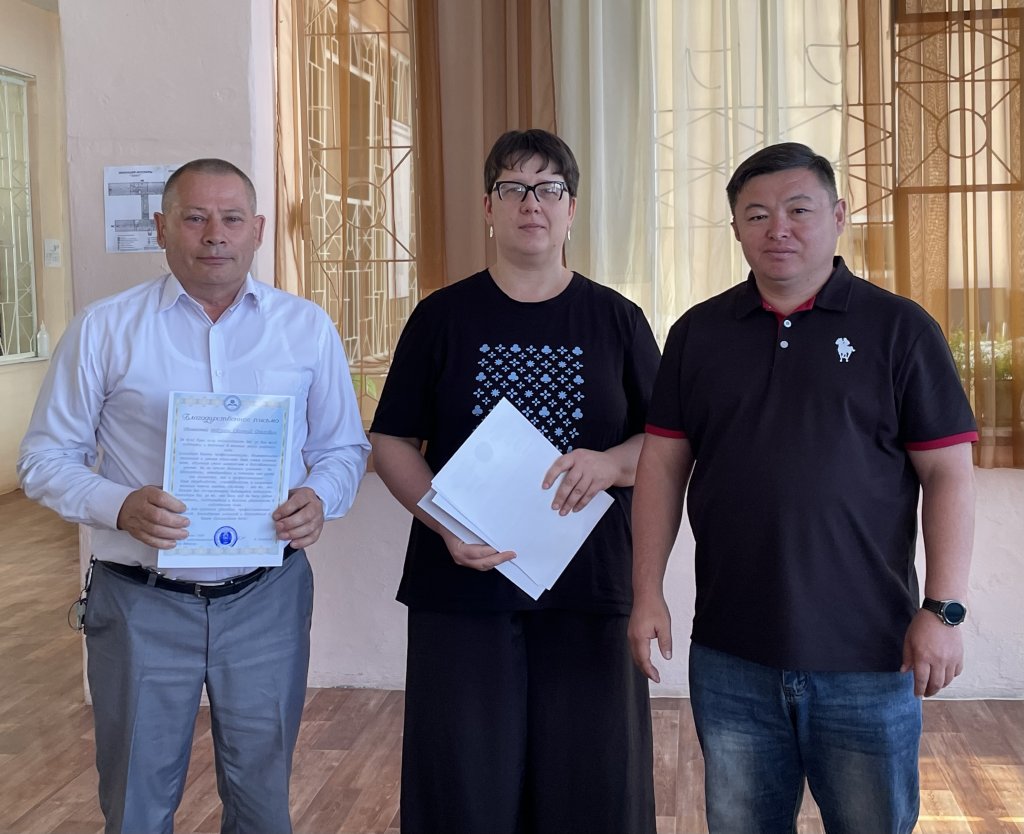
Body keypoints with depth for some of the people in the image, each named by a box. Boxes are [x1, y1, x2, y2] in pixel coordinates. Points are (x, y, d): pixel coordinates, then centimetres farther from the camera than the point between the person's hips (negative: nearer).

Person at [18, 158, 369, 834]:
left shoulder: (308, 328, 4)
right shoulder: (103, 330, -1)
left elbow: (344, 447, 10)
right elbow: (46, 459, 1)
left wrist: (319, 498, -12)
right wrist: (121, 506, -18)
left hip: (267, 599, 2)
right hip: (142, 601, -1)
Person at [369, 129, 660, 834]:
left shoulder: (617, 320, 7)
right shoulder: (443, 316, 5)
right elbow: (392, 442, 4)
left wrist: (611, 463, -14)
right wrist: (444, 521, -13)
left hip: (590, 589, 1)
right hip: (462, 584, 0)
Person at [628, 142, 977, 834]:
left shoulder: (899, 329, -2)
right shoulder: (698, 333, 7)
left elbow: (949, 473, -4)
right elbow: (664, 464, 7)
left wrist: (946, 610, -10)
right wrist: (648, 591, 2)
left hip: (869, 656, -2)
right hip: (730, 655, 3)